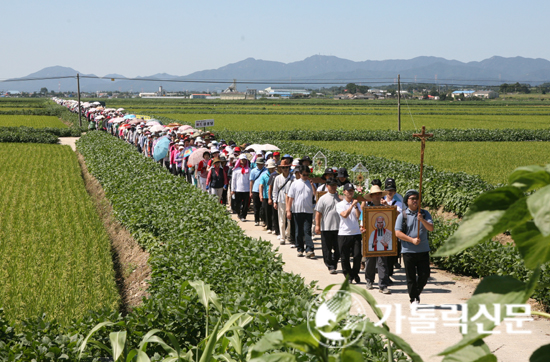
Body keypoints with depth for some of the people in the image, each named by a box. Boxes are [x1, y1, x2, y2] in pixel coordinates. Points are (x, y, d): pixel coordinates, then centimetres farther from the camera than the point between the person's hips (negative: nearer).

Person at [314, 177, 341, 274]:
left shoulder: (340, 197, 8)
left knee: (338, 249, 5)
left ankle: (334, 264, 20)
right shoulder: (323, 198, 1)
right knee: (327, 249, 1)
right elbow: (318, 212, 0)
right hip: (326, 227, -2)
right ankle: (330, 266, 9)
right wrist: (317, 225, -7)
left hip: (339, 227, 2)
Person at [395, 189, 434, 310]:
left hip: (423, 250, 2)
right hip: (408, 251, -2)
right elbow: (398, 233, -5)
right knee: (411, 278, 2)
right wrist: (412, 240, -14)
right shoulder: (402, 216, 1)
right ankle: (413, 299, 14)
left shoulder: (424, 213, 7)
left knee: (424, 275, 1)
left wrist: (422, 220, -21)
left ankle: (416, 293, 26)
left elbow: (431, 228, -4)